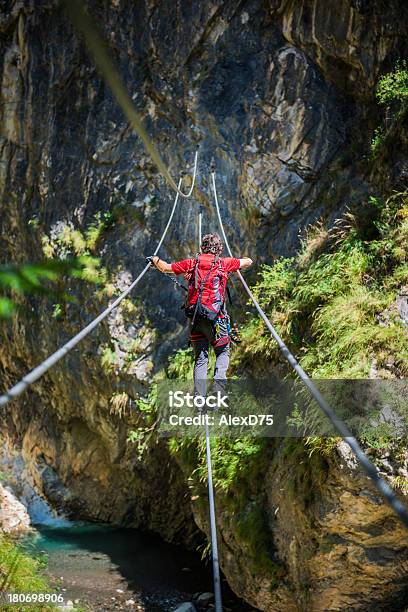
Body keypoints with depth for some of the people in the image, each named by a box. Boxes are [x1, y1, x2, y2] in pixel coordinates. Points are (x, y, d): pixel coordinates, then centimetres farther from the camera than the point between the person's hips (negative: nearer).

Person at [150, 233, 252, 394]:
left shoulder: (192, 263, 7)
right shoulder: (224, 263, 2)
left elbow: (166, 268, 16)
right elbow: (248, 262, 16)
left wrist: (156, 260, 36)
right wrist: (244, 260, 40)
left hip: (195, 317, 3)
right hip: (214, 317, -3)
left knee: (200, 356, 10)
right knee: (223, 351, 12)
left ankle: (199, 393, 3)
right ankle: (219, 380, -11)